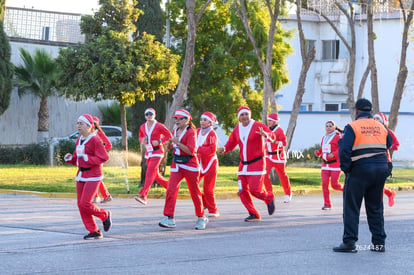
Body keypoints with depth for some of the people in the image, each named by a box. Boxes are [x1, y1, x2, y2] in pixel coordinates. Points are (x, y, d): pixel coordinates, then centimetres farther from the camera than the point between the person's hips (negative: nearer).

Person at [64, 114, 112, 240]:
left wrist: (88, 158, -23)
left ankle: (105, 215, 14)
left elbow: (104, 157, -18)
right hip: (81, 175, 9)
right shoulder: (79, 140, 13)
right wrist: (70, 159, 2)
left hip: (93, 176, -9)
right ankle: (94, 232, 11)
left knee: (85, 204, -14)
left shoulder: (95, 140, -12)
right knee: (80, 205, 4)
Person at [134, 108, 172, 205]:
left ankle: (143, 195, -27)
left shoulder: (159, 126, -6)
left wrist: (159, 141, -16)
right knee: (155, 175, 10)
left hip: (157, 151, -7)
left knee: (150, 172, -17)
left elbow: (169, 135, -2)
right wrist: (142, 140, 0)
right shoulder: (142, 127, 9)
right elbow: (140, 137, 24)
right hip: (148, 152, 7)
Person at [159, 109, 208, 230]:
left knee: (194, 192, 5)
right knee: (171, 189, -11)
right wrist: (170, 145, 13)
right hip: (176, 164, 6)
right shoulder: (175, 131, 12)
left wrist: (178, 143, -27)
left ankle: (201, 218, 22)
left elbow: (191, 151, -21)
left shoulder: (191, 132, -10)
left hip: (190, 165, -6)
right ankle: (169, 218, -13)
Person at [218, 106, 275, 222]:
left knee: (255, 190, -13)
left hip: (257, 163, -6)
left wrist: (265, 134, -48)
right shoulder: (237, 129, 7)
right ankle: (254, 215, 13)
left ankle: (269, 197, 20)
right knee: (243, 191, 1)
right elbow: (231, 143, 16)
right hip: (243, 164, 6)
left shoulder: (258, 126, -11)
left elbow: (272, 135, -24)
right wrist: (224, 149, -7)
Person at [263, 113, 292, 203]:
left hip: (278, 157, -6)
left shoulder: (279, 130, -14)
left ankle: (288, 194, 26)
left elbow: (284, 142, -24)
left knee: (282, 175, 8)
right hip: (269, 156, 6)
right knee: (264, 173, -12)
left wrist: (273, 141, -33)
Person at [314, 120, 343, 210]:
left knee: (334, 185, -6)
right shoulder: (324, 138, 14)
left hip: (335, 164, -6)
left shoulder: (337, 137, -7)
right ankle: (327, 204, 1)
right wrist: (318, 152, 3)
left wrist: (333, 154, -26)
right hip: (325, 165, 6)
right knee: (324, 184, -4)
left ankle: (345, 189, 27)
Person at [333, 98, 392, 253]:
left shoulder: (352, 127, -6)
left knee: (351, 207, 1)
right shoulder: (381, 127, 11)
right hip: (381, 169, 5)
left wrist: (346, 169, -4)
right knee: (375, 207, 13)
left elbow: (344, 150, -13)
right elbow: (389, 146, 12)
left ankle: (349, 242, -4)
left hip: (360, 170, -5)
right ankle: (379, 242, 13)